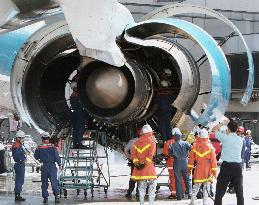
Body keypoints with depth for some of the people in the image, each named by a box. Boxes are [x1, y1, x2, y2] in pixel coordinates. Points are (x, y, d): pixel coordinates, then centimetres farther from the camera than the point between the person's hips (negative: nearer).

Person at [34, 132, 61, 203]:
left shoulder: (39, 148, -3)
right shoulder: (52, 147, -8)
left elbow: (36, 157, 7)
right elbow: (57, 156, -7)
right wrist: (59, 164, 5)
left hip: (44, 167, 1)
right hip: (52, 166, -1)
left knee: (44, 183, 9)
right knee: (54, 181, 1)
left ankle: (45, 197, 8)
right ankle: (56, 196, -9)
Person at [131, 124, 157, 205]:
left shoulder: (136, 142, 12)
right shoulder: (151, 142, -1)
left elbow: (133, 153, 1)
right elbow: (150, 154, -14)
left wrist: (136, 162, -5)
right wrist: (145, 162, -15)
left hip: (139, 166, 4)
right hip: (148, 166, -4)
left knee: (141, 186, 10)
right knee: (152, 184, 3)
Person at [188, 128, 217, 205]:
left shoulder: (195, 146, -3)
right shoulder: (210, 147, -9)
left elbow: (191, 158, 4)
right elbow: (213, 159, -7)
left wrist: (190, 168, 14)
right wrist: (214, 170, -1)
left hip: (198, 169, 2)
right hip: (207, 170, -2)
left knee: (196, 185, 11)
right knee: (206, 187, 4)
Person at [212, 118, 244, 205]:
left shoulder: (225, 138, -6)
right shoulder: (240, 139, 6)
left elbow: (214, 129, 8)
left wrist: (223, 123, 19)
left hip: (227, 166, -4)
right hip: (238, 166, 4)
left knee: (219, 193, 1)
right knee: (239, 192, 10)